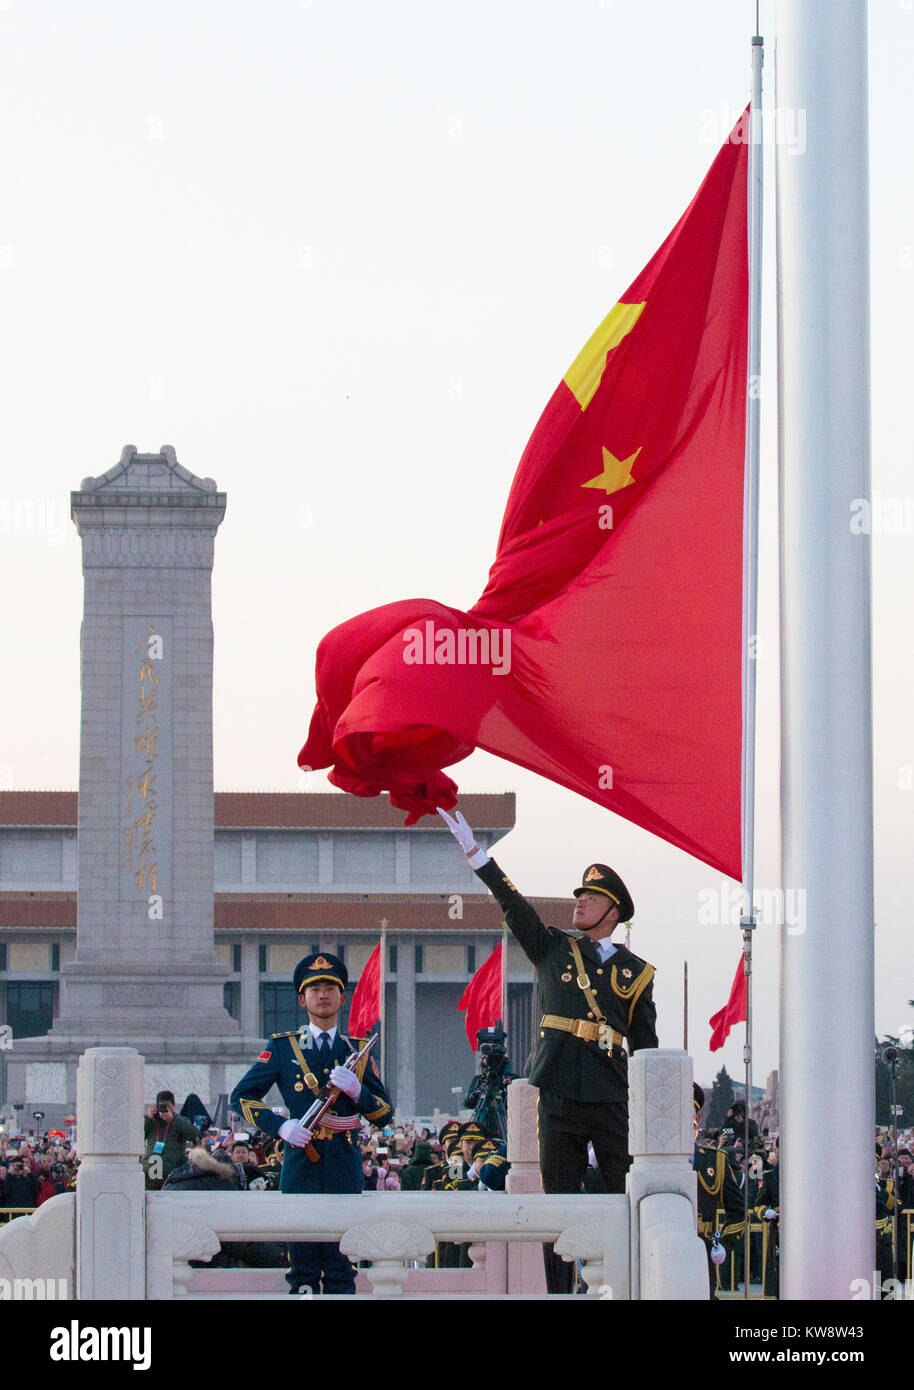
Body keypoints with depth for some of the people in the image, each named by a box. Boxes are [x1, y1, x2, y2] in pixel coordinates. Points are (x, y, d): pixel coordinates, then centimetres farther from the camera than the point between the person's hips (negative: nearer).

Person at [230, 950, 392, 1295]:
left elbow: (385, 1112, 11)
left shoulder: (358, 1050, 13)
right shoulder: (282, 1047, 9)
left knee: (342, 1270, 0)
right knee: (303, 1268, 0)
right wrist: (280, 1126, -9)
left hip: (345, 1169, 1)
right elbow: (242, 1096, 6)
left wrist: (357, 1090, -10)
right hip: (300, 1161, -1)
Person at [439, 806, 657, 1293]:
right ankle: (559, 1295, 3)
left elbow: (646, 1046, 11)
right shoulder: (554, 950, 13)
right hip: (560, 1097, 1)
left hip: (614, 1101, -1)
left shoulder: (635, 972, 11)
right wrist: (473, 851, -6)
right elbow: (513, 905, 3)